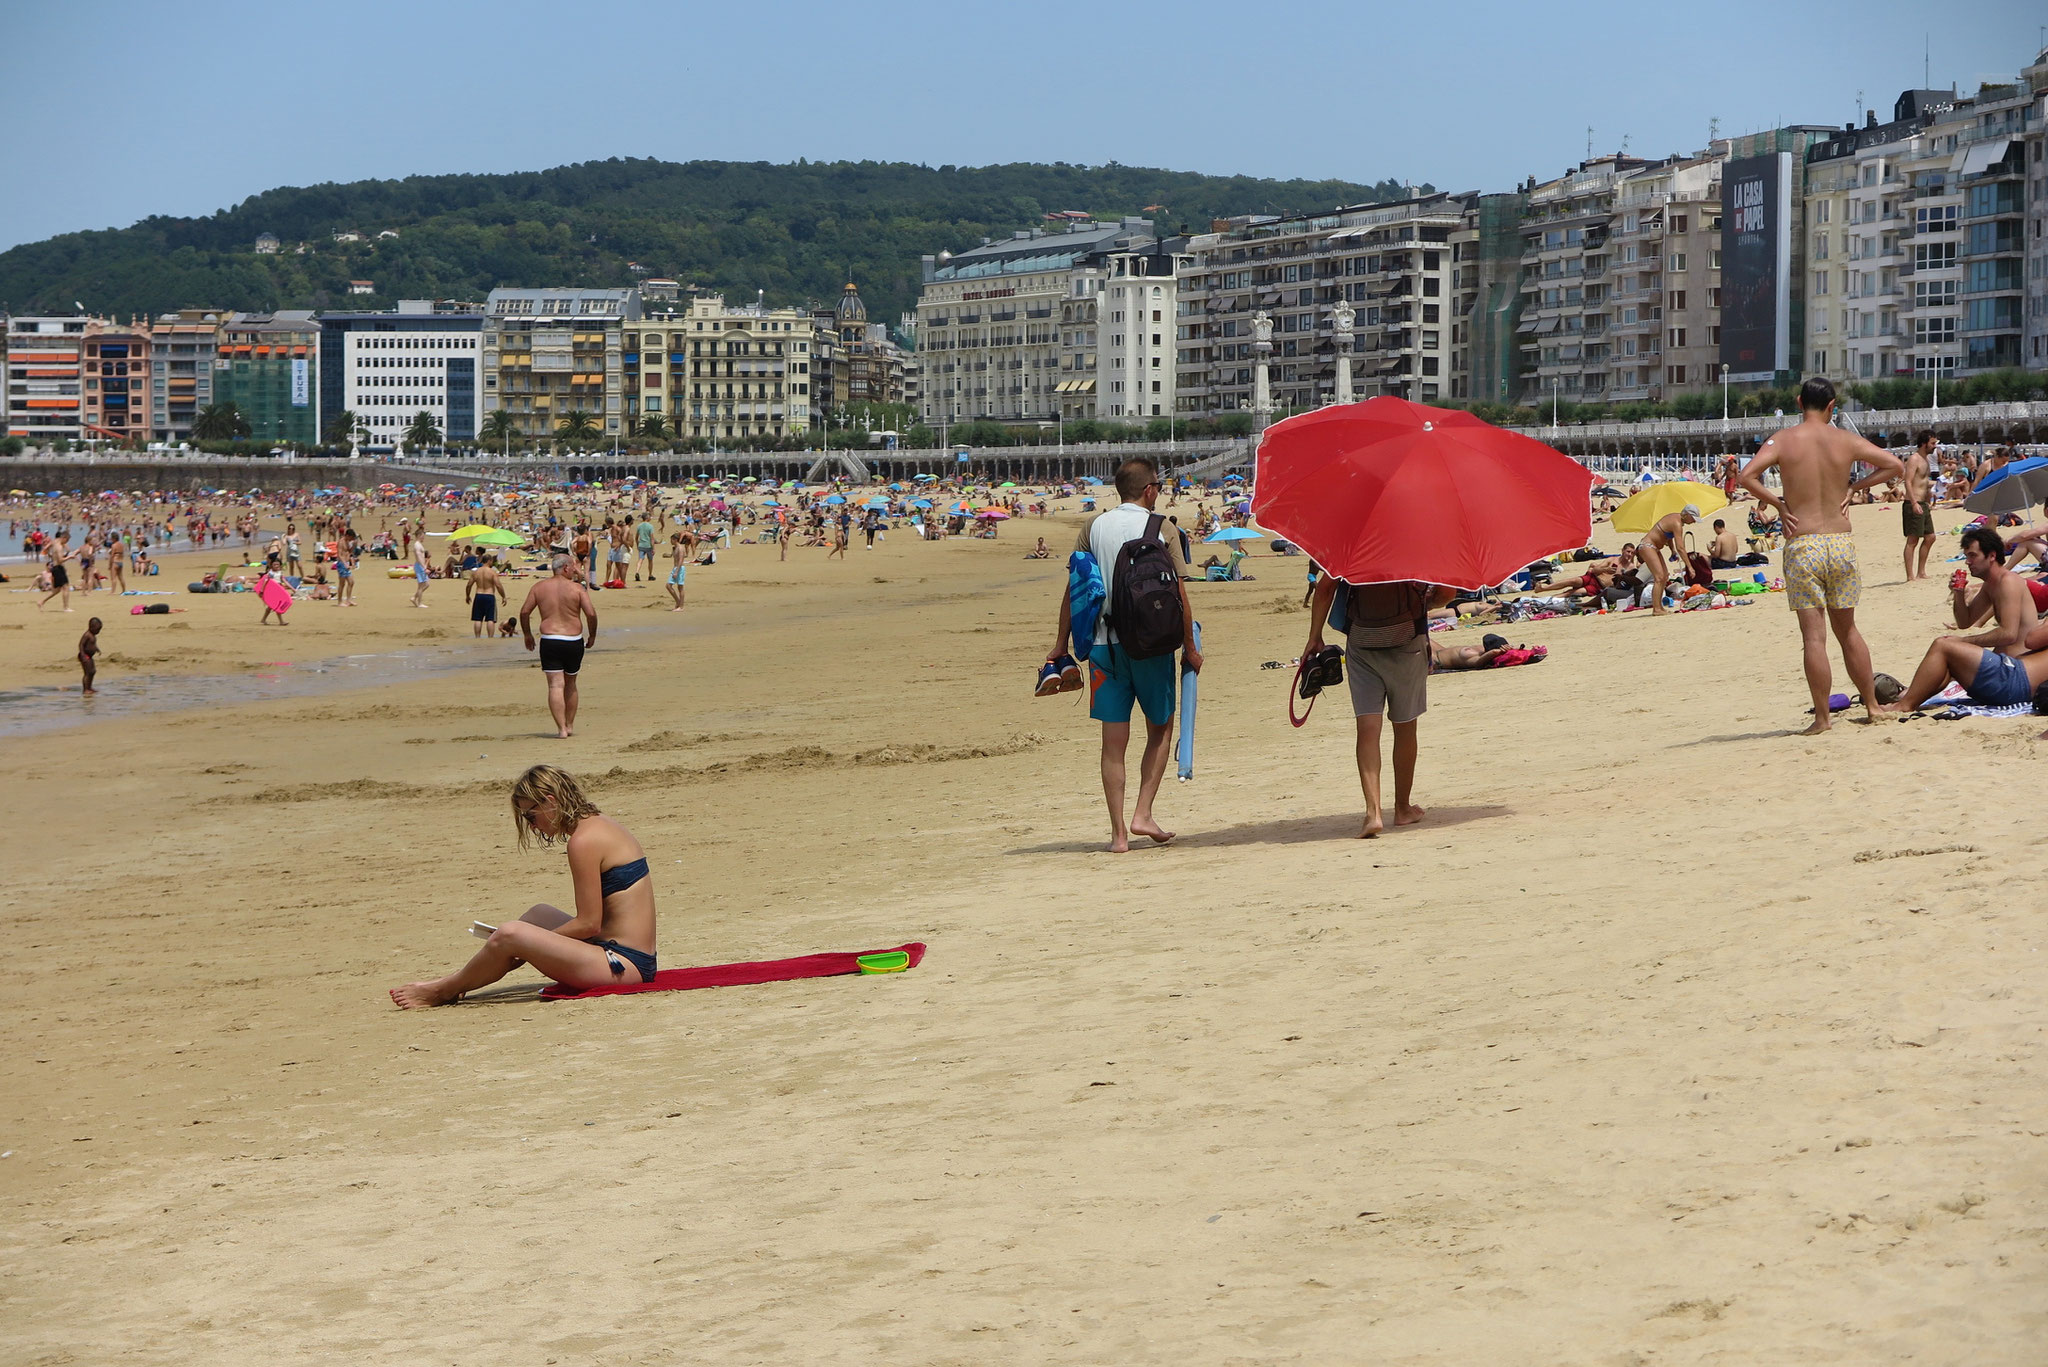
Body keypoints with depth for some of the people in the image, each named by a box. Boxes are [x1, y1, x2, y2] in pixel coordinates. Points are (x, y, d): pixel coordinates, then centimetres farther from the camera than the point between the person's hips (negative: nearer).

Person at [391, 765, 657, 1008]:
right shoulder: (600, 824, 15)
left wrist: (532, 944, -4)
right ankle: (457, 980, 29)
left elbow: (589, 923, -15)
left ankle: (444, 991, 6)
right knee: (539, 913, 27)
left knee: (510, 935, -17)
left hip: (623, 965, -11)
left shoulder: (583, 841, -15)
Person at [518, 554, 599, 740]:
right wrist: (592, 635, 6)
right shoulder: (577, 588, -2)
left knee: (556, 686, -4)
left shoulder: (539, 587, 5)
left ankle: (562, 728, -13)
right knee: (570, 684, 18)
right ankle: (570, 725, 25)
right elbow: (591, 613, -9)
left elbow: (524, 611, 3)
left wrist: (527, 634, 16)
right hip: (574, 641, 0)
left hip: (549, 642, 0)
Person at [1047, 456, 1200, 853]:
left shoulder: (1093, 528, 3)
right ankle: (1143, 814, 4)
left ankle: (1119, 831, 5)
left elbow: (1072, 589, 2)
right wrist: (1189, 647, 5)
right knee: (1160, 730, 15)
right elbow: (1179, 595, -4)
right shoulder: (1162, 530, -3)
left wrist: (1061, 643, 9)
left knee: (1114, 741, 6)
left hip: (1104, 644, 2)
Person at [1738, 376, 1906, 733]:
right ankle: (1872, 705, 24)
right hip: (1841, 541, 3)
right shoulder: (1846, 441, 3)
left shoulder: (1783, 440, -4)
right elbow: (1894, 465, 8)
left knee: (1814, 636, -2)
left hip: (1802, 546, -3)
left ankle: (1822, 718, -2)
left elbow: (1747, 476, -18)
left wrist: (1778, 503, -4)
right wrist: (1853, 488, 10)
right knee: (1847, 630, 18)